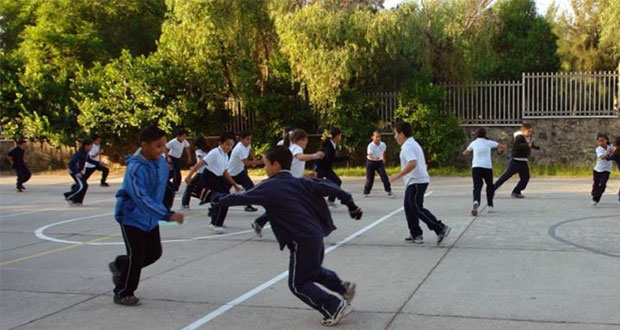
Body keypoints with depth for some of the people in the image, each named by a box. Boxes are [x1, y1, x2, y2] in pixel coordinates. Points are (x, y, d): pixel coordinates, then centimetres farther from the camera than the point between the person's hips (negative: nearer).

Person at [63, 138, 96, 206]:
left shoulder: (85, 153, 3)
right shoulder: (79, 154, -25)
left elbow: (89, 160, 23)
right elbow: (71, 163, -29)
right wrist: (76, 173, -32)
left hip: (79, 171, 9)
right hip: (74, 171, -9)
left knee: (85, 186, 5)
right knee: (81, 186, -18)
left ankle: (76, 201, 13)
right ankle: (68, 196, -4)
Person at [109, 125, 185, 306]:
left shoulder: (161, 162, -6)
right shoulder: (136, 168, -30)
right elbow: (141, 198, -38)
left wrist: (161, 213, 18)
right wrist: (167, 215, -43)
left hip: (150, 218, 8)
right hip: (132, 217, -7)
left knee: (154, 252, 12)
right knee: (137, 255, -7)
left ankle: (120, 265, 36)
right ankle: (123, 294, 13)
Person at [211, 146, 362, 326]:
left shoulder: (269, 187, -7)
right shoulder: (300, 183, 11)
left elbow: (241, 198, 0)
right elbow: (327, 187, 8)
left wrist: (218, 199, 16)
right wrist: (349, 202, 14)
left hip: (302, 241, -8)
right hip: (316, 235, 8)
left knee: (298, 284, 5)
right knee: (314, 271, 32)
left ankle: (335, 307, 0)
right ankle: (344, 287, 25)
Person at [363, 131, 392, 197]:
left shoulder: (383, 144, -8)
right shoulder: (370, 146, -23)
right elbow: (369, 154, -38)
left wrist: (384, 158, 29)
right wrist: (374, 158, -59)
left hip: (380, 162, 3)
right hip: (371, 162, -3)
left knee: (384, 177, -9)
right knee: (370, 179, 4)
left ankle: (389, 192, 2)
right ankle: (366, 192, 23)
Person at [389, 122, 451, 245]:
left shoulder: (407, 146, -15)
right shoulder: (413, 144, 19)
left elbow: (412, 163, -30)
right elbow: (423, 162, 24)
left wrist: (398, 175, -25)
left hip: (416, 181, -11)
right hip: (414, 181, 11)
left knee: (417, 209, -8)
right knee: (409, 207, 13)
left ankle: (441, 229, -9)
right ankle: (415, 234, 16)